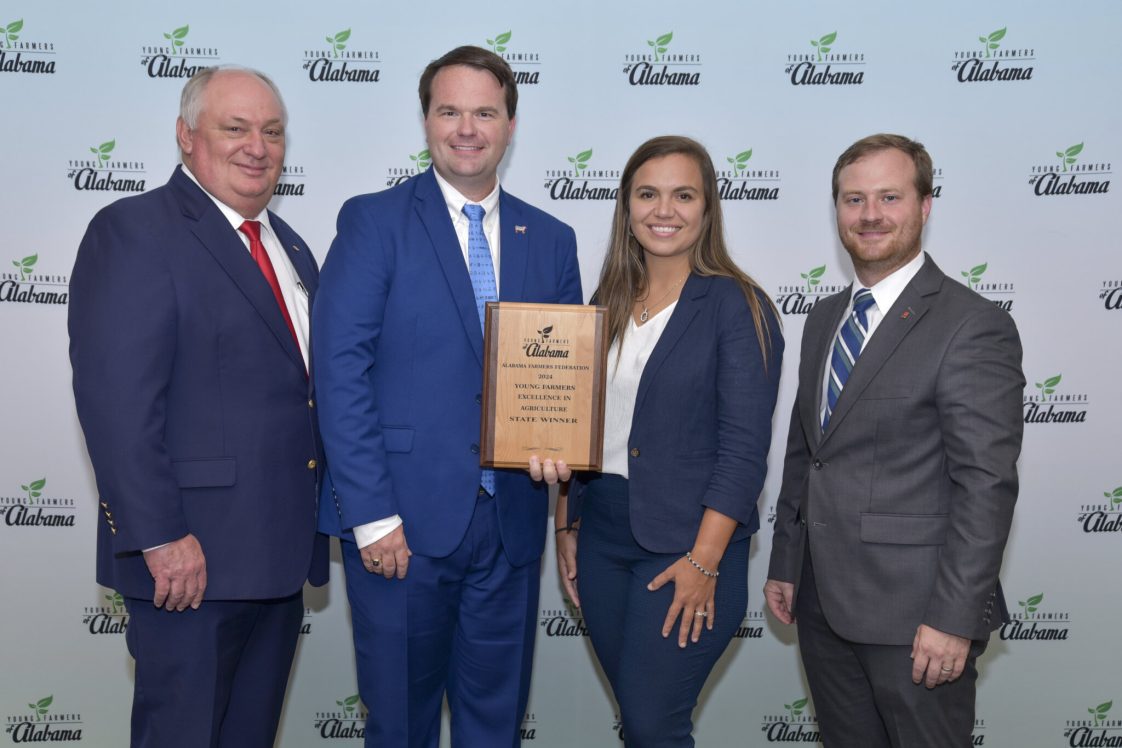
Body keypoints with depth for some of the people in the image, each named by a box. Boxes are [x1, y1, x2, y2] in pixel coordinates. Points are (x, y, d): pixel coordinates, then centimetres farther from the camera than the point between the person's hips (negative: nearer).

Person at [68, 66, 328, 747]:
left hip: (282, 553, 8)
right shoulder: (132, 232, -10)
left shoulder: (290, 246, 15)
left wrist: (313, 521, 13)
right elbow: (116, 401, -18)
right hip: (193, 559, -7)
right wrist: (161, 538, -22)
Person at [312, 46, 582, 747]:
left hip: (513, 522, 4)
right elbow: (340, 371, -9)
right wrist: (371, 514, -14)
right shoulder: (373, 221, -3)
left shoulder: (552, 240, 9)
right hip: (403, 518, -3)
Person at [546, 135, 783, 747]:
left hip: (686, 547, -5)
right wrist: (567, 525, 10)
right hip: (601, 535, 6)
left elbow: (743, 448, -13)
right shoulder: (609, 304, 9)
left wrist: (704, 561, -17)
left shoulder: (736, 306, -9)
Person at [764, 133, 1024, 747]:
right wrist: (785, 566, 12)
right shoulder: (824, 318, 11)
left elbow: (986, 484, -16)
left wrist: (954, 618, -19)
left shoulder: (973, 326, -12)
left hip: (912, 614, -6)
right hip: (823, 605, 7)